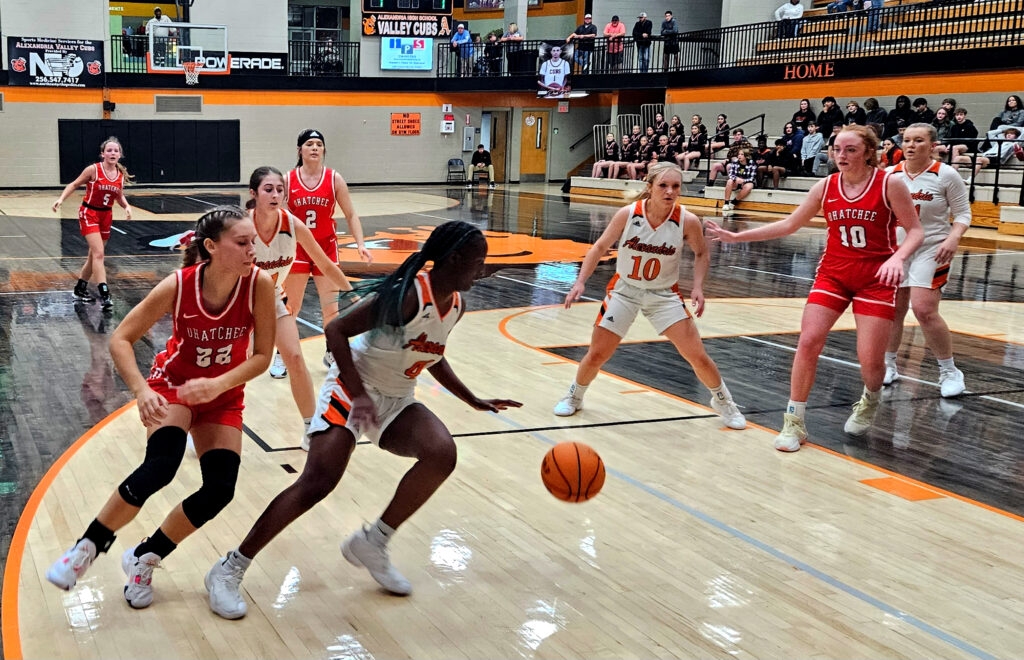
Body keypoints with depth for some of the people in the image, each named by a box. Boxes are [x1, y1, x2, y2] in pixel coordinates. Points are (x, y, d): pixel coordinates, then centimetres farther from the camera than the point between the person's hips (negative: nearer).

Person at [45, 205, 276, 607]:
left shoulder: (259, 284, -24)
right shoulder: (178, 286, -26)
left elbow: (262, 356, -17)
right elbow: (120, 340, -19)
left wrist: (218, 385, -32)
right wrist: (141, 389, -34)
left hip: (223, 395, 3)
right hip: (173, 383, -2)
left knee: (219, 490, -12)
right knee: (161, 465, -29)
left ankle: (143, 559, 12)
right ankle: (88, 545, -6)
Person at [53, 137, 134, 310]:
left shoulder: (121, 175, 1)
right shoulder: (93, 170, -13)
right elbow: (74, 185, -3)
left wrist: (126, 206, -7)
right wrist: (61, 199, -16)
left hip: (106, 216, 6)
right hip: (89, 213, -6)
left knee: (94, 256, 14)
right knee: (98, 254, -18)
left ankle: (79, 290, 30)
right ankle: (104, 294, -23)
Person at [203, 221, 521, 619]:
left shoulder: (456, 306, 3)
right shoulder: (409, 295, -23)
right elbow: (336, 330, -22)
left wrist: (474, 401, 18)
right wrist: (359, 395, -28)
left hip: (397, 402, 7)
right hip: (352, 390, -7)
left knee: (442, 455, -21)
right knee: (316, 483, -20)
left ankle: (371, 544, -3)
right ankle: (229, 570, -7)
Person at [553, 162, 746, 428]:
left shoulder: (688, 221, -19)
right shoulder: (628, 214, -19)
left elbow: (701, 253, 1)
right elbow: (600, 248, -6)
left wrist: (698, 288, -12)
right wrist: (580, 281, -13)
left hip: (664, 294, 0)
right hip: (624, 290, 0)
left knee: (697, 356, -6)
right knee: (597, 355, 2)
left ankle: (723, 402, 22)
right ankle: (574, 396, 32)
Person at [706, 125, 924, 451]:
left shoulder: (889, 184, -9)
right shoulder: (826, 186, 1)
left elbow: (915, 231, -6)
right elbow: (789, 224, 9)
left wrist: (897, 257, -27)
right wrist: (737, 236, 6)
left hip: (877, 278, -3)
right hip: (833, 273, 3)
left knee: (870, 360, -8)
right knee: (808, 341, -11)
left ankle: (870, 400, 29)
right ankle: (794, 421, 1)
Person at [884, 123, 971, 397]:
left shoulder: (946, 175, -8)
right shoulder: (891, 174, 3)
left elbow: (963, 213, -4)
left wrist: (953, 238, -20)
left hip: (931, 251, -4)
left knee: (925, 311, -15)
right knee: (892, 310, 8)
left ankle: (949, 371, 2)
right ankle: (889, 366, 28)